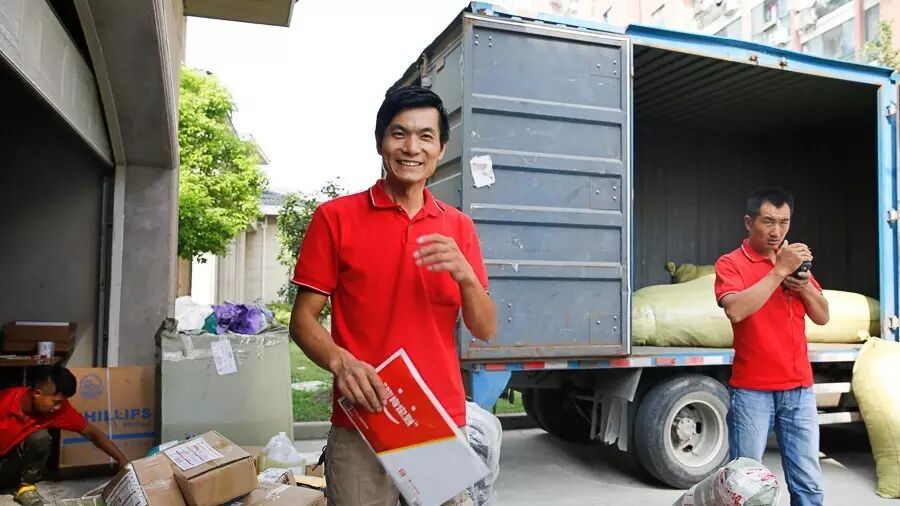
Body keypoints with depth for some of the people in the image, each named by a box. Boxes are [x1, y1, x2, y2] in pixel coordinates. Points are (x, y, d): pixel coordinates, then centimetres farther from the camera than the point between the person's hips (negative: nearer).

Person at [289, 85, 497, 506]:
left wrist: (464, 274, -14)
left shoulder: (459, 227, 7)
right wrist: (341, 362, -21)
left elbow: (485, 330, 5)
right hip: (361, 426, -2)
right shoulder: (335, 217, -2)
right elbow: (303, 320, -2)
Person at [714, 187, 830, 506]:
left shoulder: (795, 261, 13)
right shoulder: (731, 264, -5)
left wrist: (805, 286, -6)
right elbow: (736, 310, -23)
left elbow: (822, 317, 13)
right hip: (752, 391, -5)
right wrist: (780, 271, -19)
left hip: (799, 390, 5)